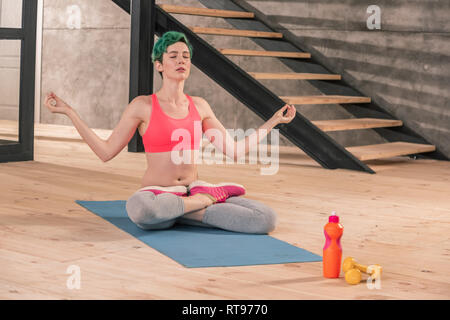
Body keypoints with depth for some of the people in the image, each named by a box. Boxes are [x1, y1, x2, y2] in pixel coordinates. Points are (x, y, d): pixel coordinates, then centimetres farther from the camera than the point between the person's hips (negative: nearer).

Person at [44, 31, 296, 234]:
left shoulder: (199, 106, 11)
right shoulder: (143, 106, 1)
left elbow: (234, 150, 15)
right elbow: (106, 152, 0)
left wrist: (273, 122, 19)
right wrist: (69, 112, -5)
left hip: (194, 192, 2)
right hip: (157, 196, -2)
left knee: (267, 218, -22)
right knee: (138, 208, -44)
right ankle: (208, 200, -19)